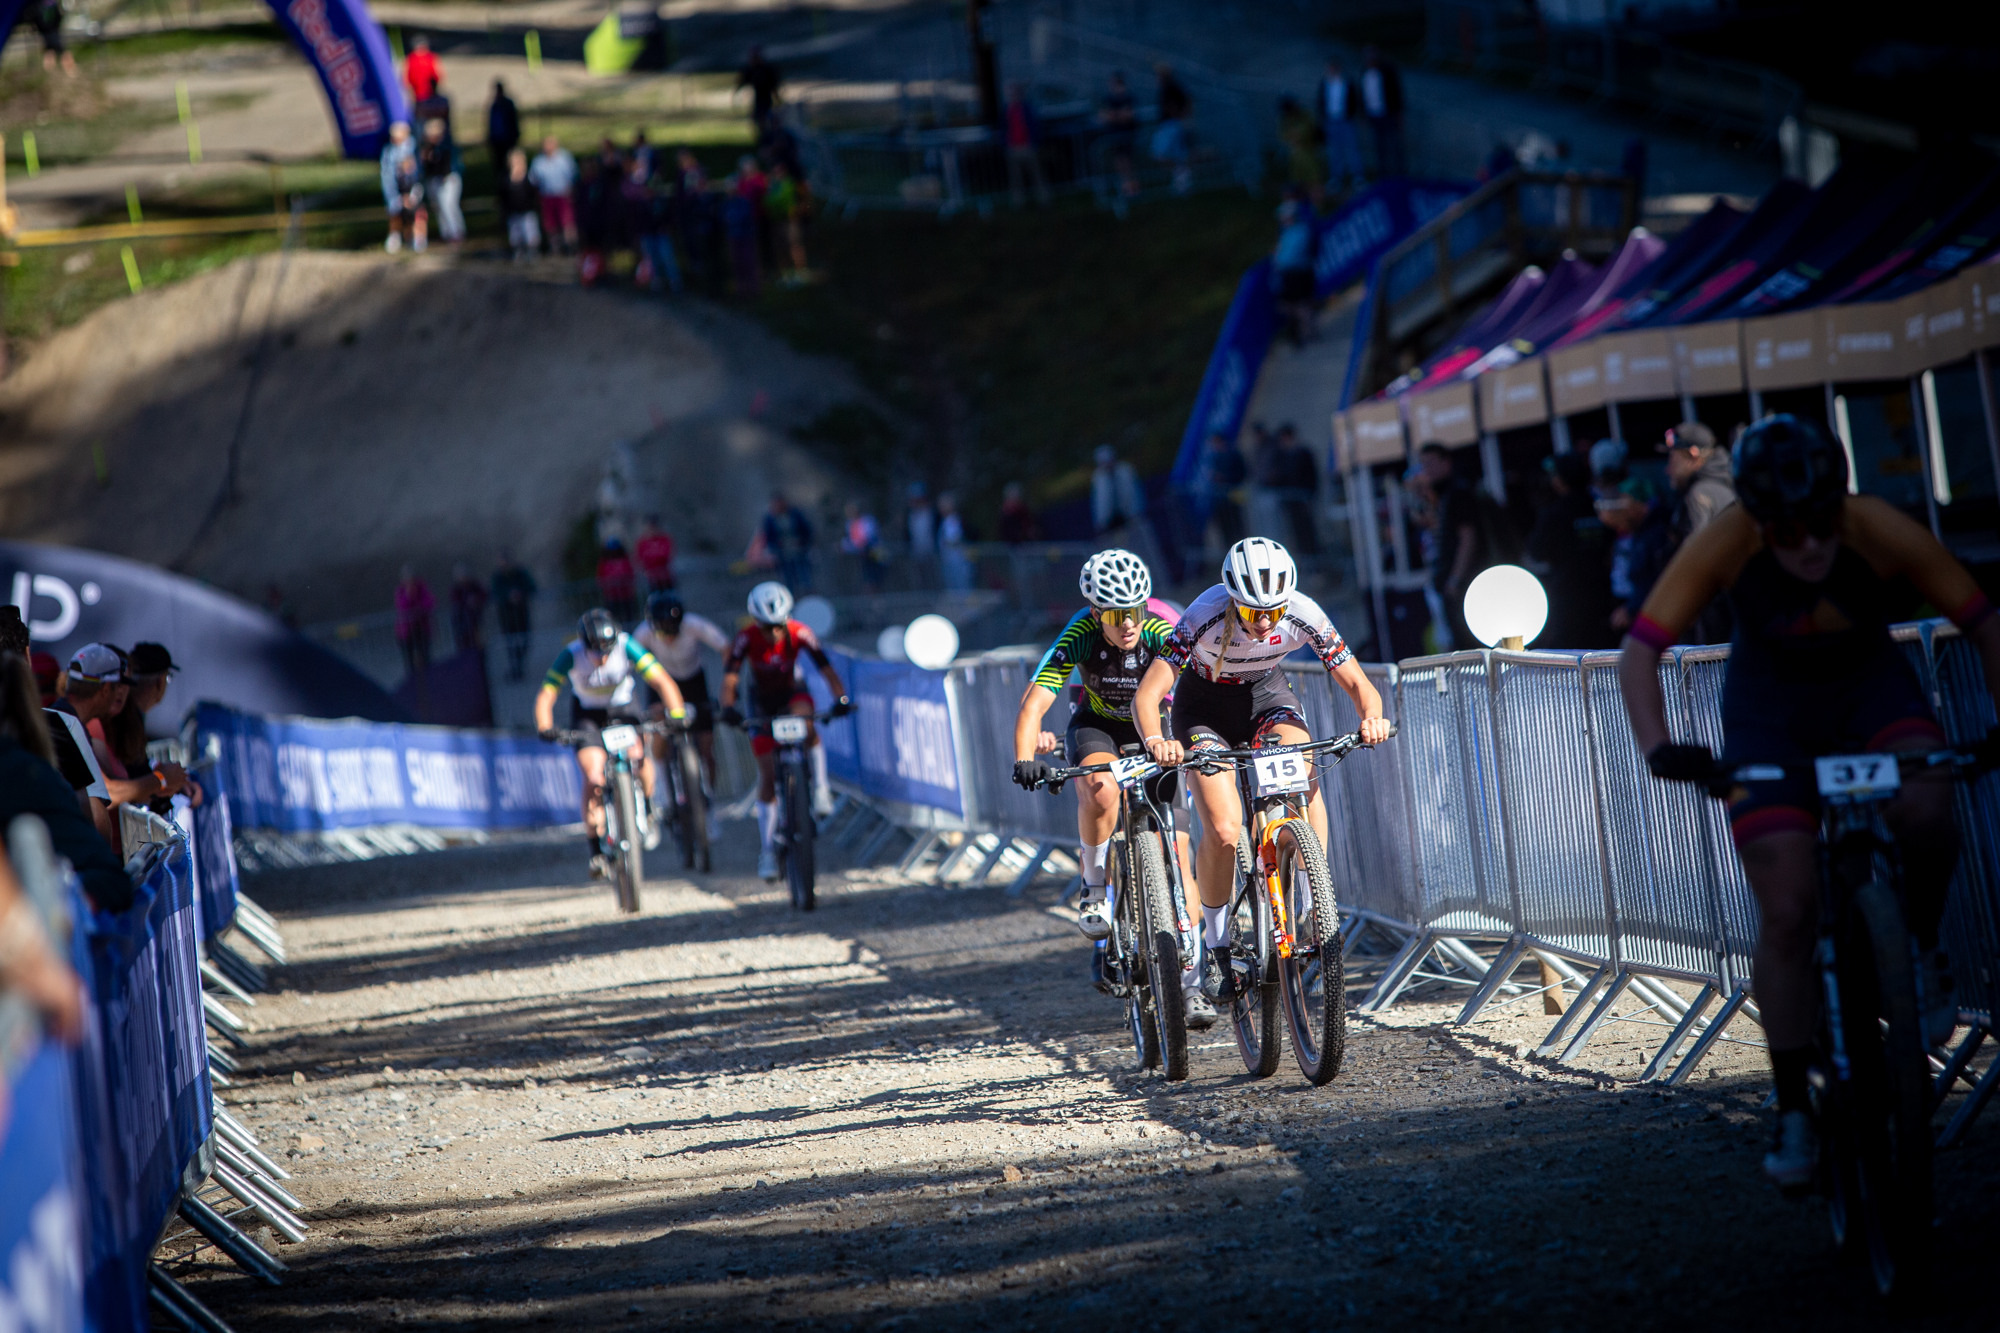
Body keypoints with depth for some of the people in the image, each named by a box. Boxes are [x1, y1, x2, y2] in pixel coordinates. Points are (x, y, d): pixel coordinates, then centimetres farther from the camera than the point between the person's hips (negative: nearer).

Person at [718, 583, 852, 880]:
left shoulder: (800, 634, -25)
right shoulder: (746, 639, -27)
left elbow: (826, 667, -29)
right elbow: (730, 677, -34)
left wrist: (841, 697, -47)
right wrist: (728, 708, -54)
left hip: (793, 693, 0)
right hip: (762, 702, 0)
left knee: (805, 721, -38)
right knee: (767, 774, -7)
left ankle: (821, 789, -22)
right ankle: (767, 850, 1)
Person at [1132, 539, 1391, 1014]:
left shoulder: (1303, 615, -27)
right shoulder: (1205, 617, -33)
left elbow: (1358, 683, -20)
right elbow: (1147, 693, -35)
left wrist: (1371, 718, -43)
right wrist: (1155, 740, -56)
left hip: (1266, 694, 2)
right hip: (1205, 703, -2)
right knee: (1224, 831, -19)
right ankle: (1215, 945, 1)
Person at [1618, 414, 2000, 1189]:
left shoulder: (1881, 532, -27)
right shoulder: (1724, 544, -28)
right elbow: (1642, 649, -29)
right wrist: (1656, 748, -45)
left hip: (1871, 688, 0)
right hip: (1771, 710, 0)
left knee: (1924, 809, -33)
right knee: (1787, 914, -10)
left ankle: (1923, 955, -3)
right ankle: (1794, 1113, 5)